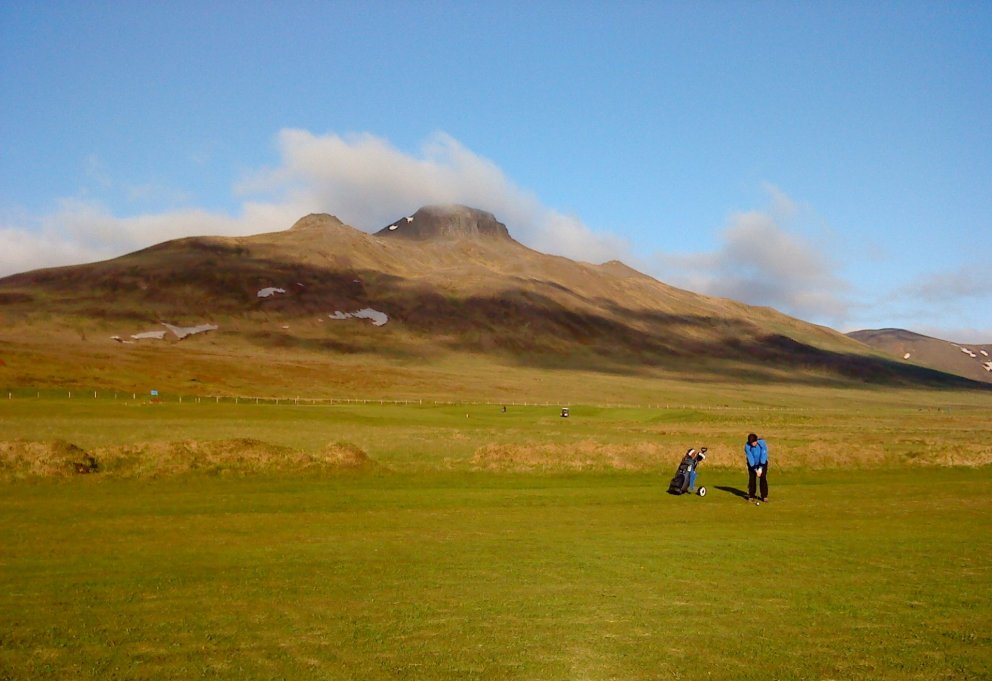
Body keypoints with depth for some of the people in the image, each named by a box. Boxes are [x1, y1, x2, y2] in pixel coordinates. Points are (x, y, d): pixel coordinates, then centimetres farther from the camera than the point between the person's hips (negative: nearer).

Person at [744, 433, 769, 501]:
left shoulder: (762, 443, -26)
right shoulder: (747, 446, -24)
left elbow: (763, 456, -26)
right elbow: (750, 458, -23)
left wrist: (760, 468, -29)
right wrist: (755, 470, -28)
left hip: (762, 463, 0)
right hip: (752, 464, 0)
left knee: (763, 478, -7)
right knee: (752, 479, -4)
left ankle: (764, 496, 1)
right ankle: (751, 496, 5)